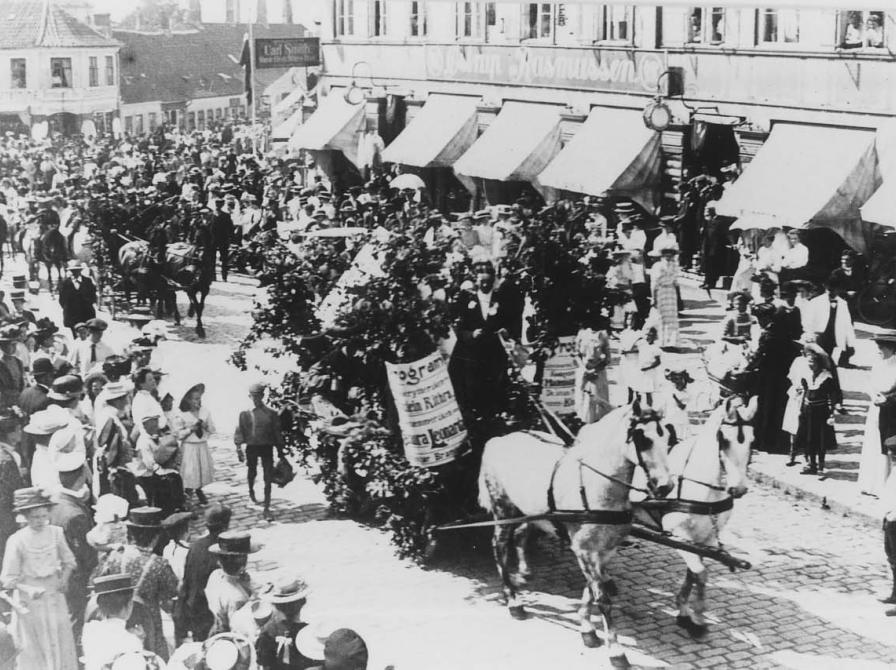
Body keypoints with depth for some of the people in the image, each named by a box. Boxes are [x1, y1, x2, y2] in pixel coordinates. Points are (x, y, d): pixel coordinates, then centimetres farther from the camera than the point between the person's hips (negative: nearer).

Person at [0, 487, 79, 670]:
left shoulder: (55, 533, -5)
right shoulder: (17, 541, -14)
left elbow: (68, 561, 11)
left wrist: (63, 579, -4)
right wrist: (28, 589, -23)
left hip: (54, 595, 3)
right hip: (31, 600, -3)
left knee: (61, 641, 9)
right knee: (33, 647, 6)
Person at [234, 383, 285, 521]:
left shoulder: (271, 413, 2)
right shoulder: (245, 414, 0)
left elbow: (277, 433, 7)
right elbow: (239, 432, -1)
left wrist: (280, 451, 9)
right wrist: (239, 448, -11)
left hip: (267, 447, 0)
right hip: (251, 447, 0)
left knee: (268, 478, -4)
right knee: (252, 472, 17)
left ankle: (266, 509, -1)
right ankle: (251, 491, 51)